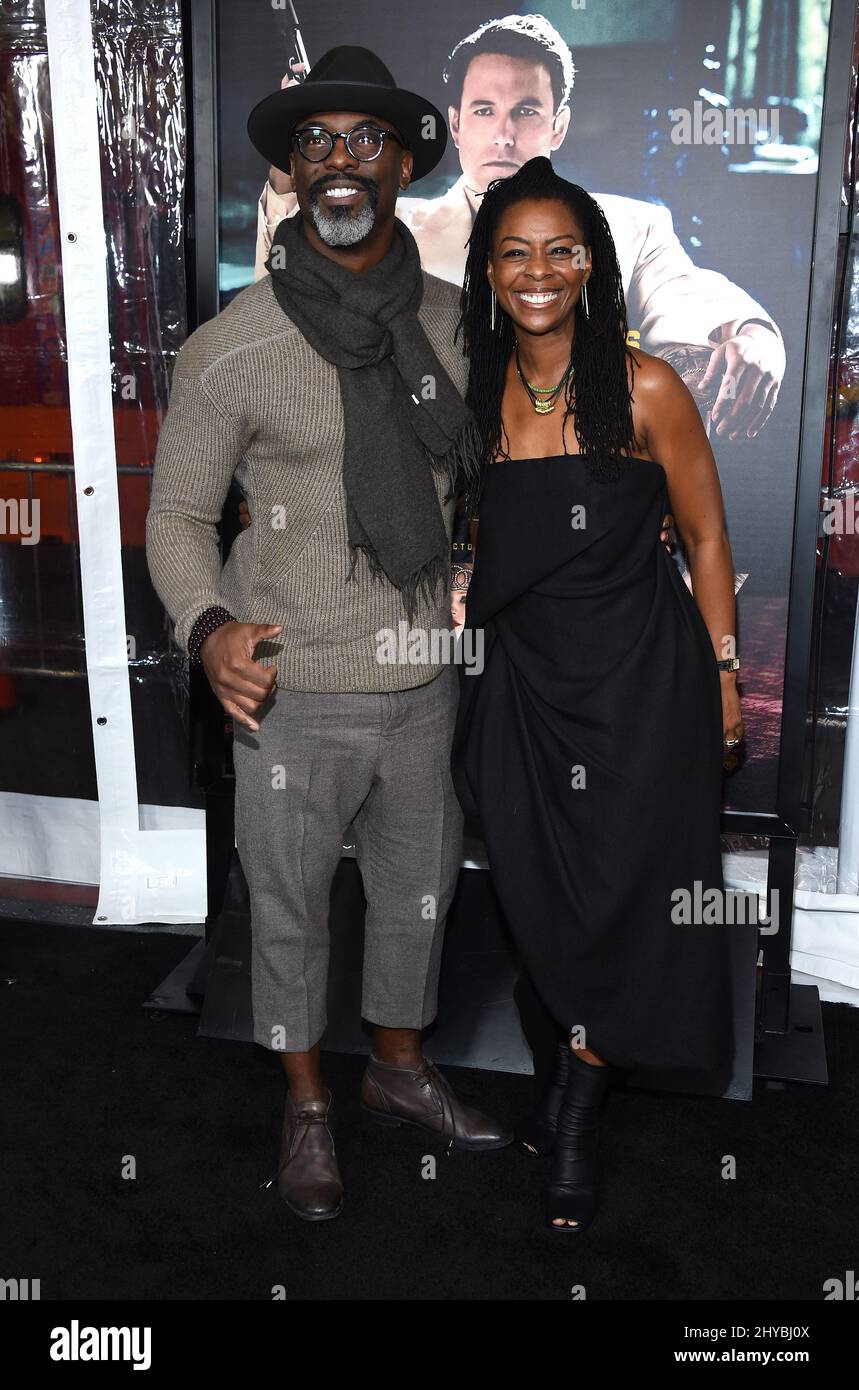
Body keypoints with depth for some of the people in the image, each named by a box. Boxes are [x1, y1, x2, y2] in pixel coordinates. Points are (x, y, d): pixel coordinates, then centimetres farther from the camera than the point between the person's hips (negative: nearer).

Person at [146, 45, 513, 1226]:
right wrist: (208, 627, -23)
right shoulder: (235, 346, -11)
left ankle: (400, 1066, 45)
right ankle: (307, 1106, 36)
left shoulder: (452, 322, 1)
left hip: (426, 681, 4)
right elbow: (178, 512, -6)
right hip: (295, 695, -4)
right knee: (291, 906, 12)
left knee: (419, 887, 19)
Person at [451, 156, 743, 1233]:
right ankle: (586, 1070, 37)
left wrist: (723, 677, -3)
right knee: (543, 893, 12)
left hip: (641, 672, -4)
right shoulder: (481, 392, 3)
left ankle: (574, 1119, 26)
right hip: (525, 677, 4)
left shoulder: (645, 389, -10)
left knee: (619, 894, 5)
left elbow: (705, 537, -3)